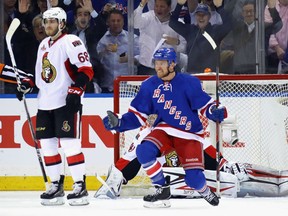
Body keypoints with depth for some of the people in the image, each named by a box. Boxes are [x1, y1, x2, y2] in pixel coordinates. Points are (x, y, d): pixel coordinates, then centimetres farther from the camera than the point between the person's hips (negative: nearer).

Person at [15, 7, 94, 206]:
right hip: (45, 103, 8)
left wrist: (76, 89, -24)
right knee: (47, 144, 7)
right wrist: (27, 84, 14)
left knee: (70, 144, -12)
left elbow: (86, 70, -15)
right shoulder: (44, 45, 18)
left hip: (67, 102, -8)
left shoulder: (71, 42, -9)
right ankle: (56, 186, 15)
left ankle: (80, 187, -8)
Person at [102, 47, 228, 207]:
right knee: (144, 151, -27)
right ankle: (162, 190, -7)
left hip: (190, 134, -3)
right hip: (165, 130, 3)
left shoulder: (189, 82, -11)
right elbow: (138, 115, 5)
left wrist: (216, 112, -33)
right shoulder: (149, 86, 0)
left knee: (194, 179, -16)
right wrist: (119, 123, -10)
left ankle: (205, 192, 24)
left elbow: (206, 105, -10)